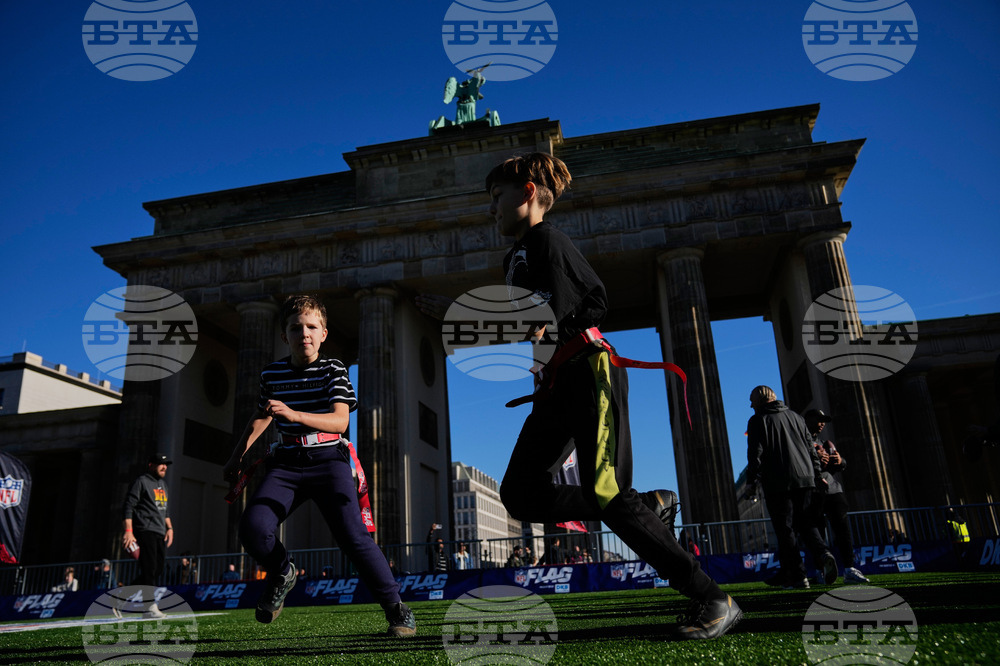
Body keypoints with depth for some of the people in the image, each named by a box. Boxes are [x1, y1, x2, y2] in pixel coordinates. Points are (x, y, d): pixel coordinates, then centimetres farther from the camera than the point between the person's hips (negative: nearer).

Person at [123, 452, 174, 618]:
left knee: (158, 571, 8)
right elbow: (128, 506, -10)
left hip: (160, 533, 9)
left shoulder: (163, 484, 22)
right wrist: (128, 531, -19)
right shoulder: (141, 482, -4)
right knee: (149, 570, -10)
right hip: (145, 531, -9)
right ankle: (150, 607, -7)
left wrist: (169, 528, 17)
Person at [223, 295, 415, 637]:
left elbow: (340, 421, -16)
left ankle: (395, 606, 2)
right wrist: (238, 454, 25)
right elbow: (262, 416, 23)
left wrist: (294, 414, -30)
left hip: (328, 459, -3)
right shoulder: (271, 373, 7)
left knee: (353, 535, -16)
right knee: (252, 526, -18)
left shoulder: (333, 369, -4)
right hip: (286, 463, 3)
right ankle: (282, 573, 16)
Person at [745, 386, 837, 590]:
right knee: (805, 523, 14)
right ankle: (823, 554, -11)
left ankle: (797, 576, -2)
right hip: (804, 478, 5)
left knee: (785, 529, 0)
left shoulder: (757, 421, -1)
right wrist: (817, 475, 21)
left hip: (777, 483, -5)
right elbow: (811, 448, 17)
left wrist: (752, 482, -6)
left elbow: (755, 454, -9)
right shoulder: (794, 416, 17)